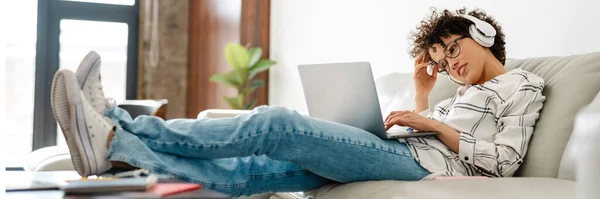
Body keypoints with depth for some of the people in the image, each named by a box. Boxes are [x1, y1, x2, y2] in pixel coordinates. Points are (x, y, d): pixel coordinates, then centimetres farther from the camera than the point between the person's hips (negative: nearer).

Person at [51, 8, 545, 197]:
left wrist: (434, 124, -5)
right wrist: (422, 91, 23)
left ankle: (114, 136, -24)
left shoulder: (522, 86, 12)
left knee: (275, 124, -24)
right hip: (399, 159, 8)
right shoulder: (467, 93, 35)